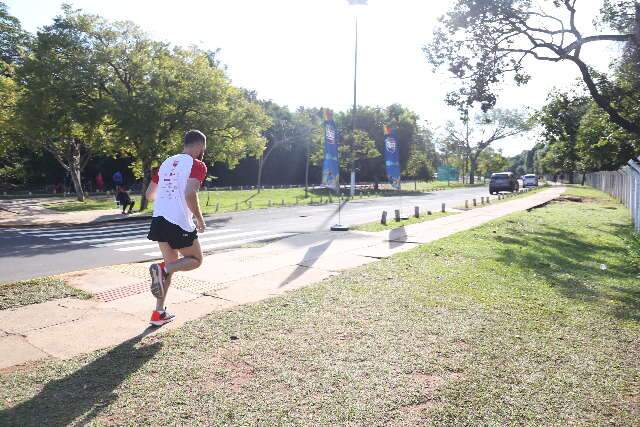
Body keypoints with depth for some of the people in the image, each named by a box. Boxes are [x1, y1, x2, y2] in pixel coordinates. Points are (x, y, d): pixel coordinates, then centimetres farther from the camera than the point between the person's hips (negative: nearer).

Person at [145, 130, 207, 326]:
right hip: (180, 223, -7)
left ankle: (159, 313, 18)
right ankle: (162, 269, -14)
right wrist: (199, 219, -8)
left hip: (159, 220, 7)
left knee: (171, 265, 20)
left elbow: (149, 194, 19)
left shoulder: (168, 162, 16)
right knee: (196, 260, 14)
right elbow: (190, 194, -22)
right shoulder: (197, 165, -6)